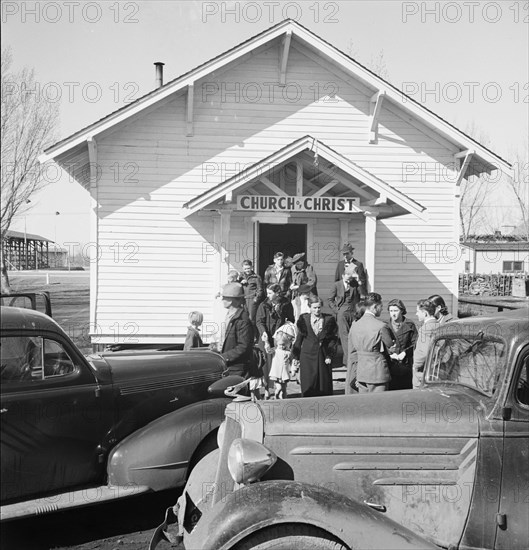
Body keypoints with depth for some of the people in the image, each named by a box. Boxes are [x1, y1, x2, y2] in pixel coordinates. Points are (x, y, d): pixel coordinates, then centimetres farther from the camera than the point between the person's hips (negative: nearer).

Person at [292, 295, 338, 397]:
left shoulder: (329, 319, 0)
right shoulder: (304, 319, 1)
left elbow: (333, 339, 2)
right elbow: (299, 339, 8)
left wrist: (329, 355, -5)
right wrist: (296, 356, 7)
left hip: (323, 356, 0)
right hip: (307, 356, 0)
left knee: (324, 386, 2)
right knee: (308, 386, -2)